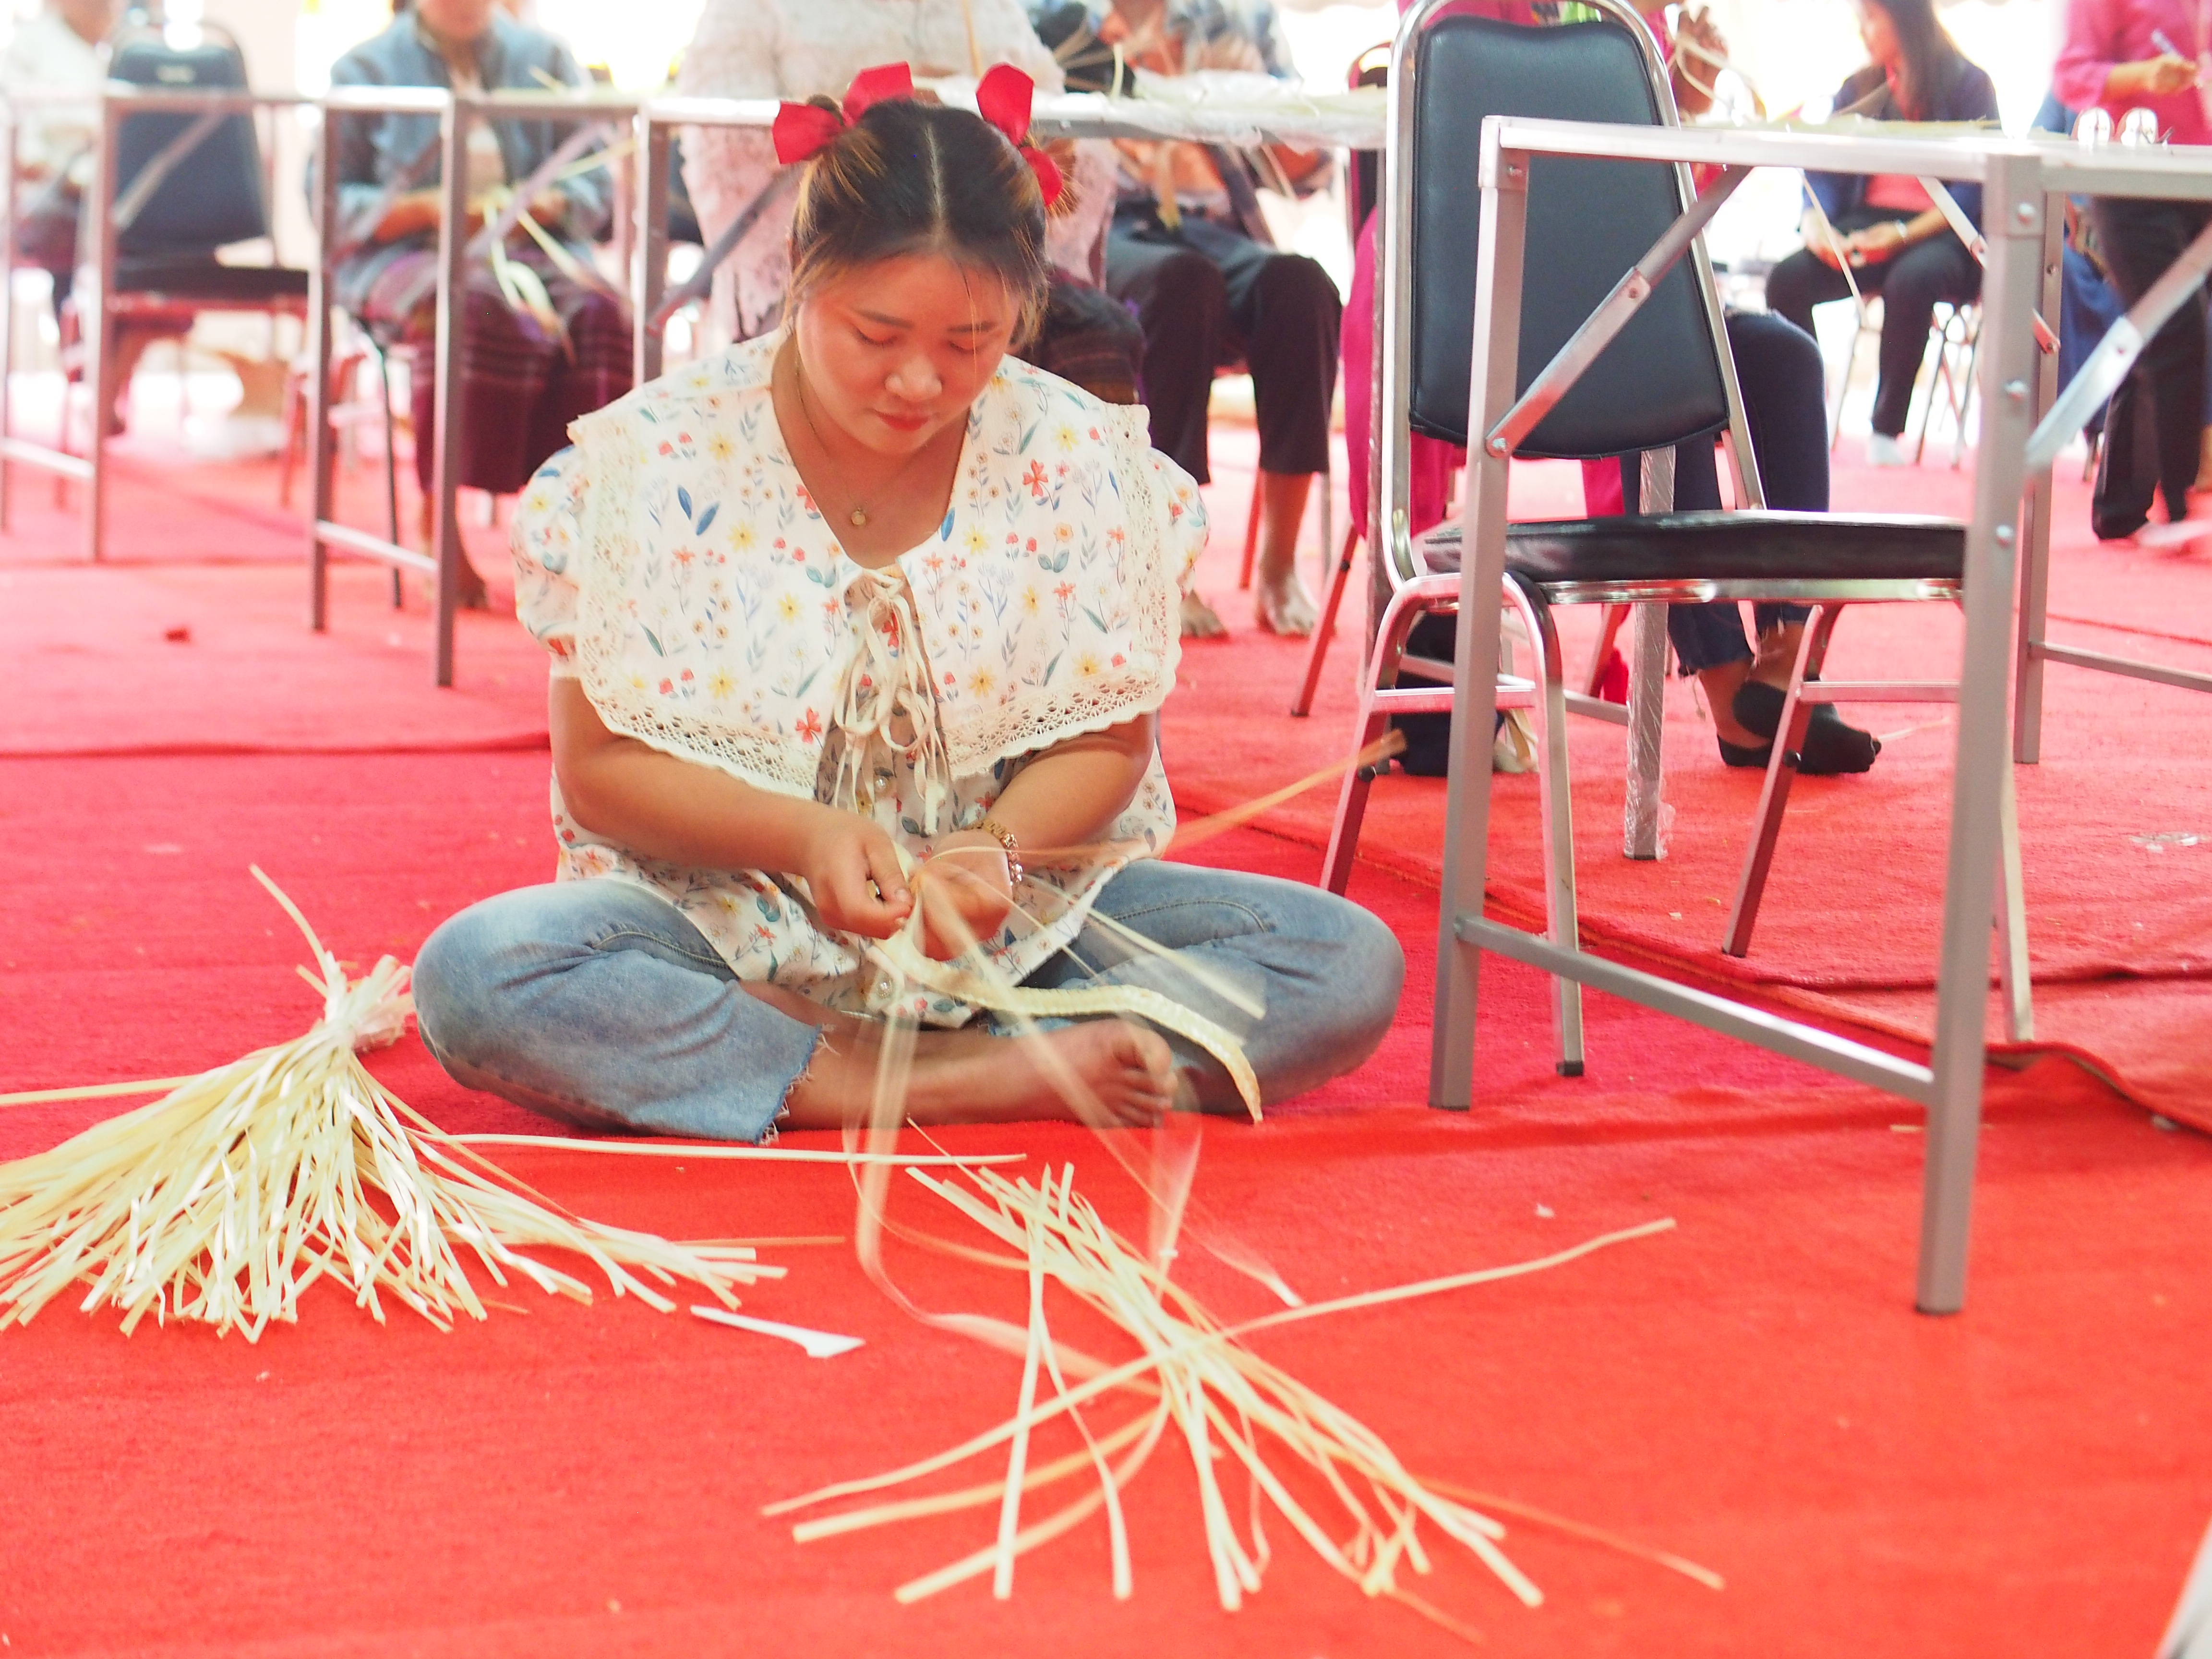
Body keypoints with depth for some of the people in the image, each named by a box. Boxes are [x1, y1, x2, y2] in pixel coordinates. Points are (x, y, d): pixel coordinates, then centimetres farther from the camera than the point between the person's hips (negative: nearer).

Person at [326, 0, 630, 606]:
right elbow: (334, 203, 3)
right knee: (475, 312, -39)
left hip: (535, 248, 3)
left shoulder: (544, 58, 16)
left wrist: (544, 205, -12)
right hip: (406, 255, -2)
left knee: (600, 314, -32)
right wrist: (426, 208, -13)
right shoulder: (366, 70, 10)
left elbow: (595, 181, 9)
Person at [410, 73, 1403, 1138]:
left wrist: (991, 850, -20)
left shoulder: (1079, 462, -3)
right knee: (475, 974, -34)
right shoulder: (656, 462, -8)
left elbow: (1106, 741, 2)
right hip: (724, 922, -1)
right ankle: (1028, 1073, -28)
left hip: (1010, 923, 1)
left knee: (1350, 963, -18)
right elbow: (600, 767, -7)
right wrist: (801, 835, -25)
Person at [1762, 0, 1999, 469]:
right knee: (1788, 279, -23)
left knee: (1910, 281, -38)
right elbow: (1824, 171, 10)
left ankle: (1887, 431, -27)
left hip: (1941, 235, -5)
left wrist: (1902, 235, -20)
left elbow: (1976, 189, -8)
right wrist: (1817, 223, -13)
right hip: (1867, 227, 5)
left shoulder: (1967, 86, -1)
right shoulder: (1860, 89, 15)